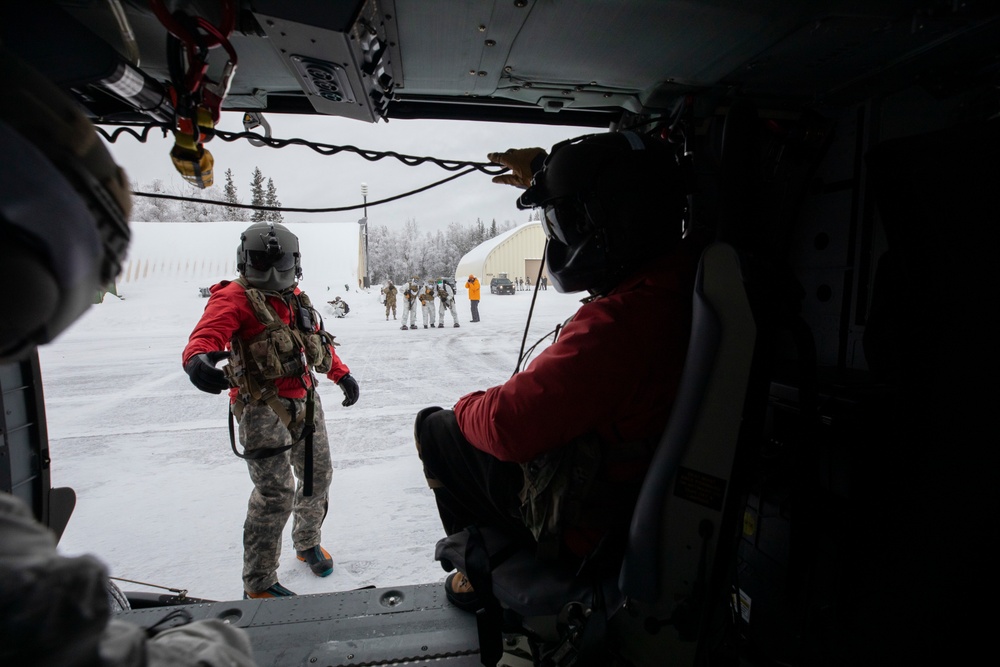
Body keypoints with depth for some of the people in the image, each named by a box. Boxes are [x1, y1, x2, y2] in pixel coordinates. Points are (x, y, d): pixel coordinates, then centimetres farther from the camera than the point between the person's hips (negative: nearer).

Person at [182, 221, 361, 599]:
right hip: (262, 406, -7)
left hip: (305, 401, 7)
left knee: (318, 477, 18)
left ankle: (308, 544, 44)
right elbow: (206, 334, -24)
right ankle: (258, 584, 13)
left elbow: (318, 342, 25)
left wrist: (342, 374, 23)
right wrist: (198, 359, -46)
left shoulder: (296, 298, 14)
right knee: (276, 493, -8)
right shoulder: (234, 298, -7)